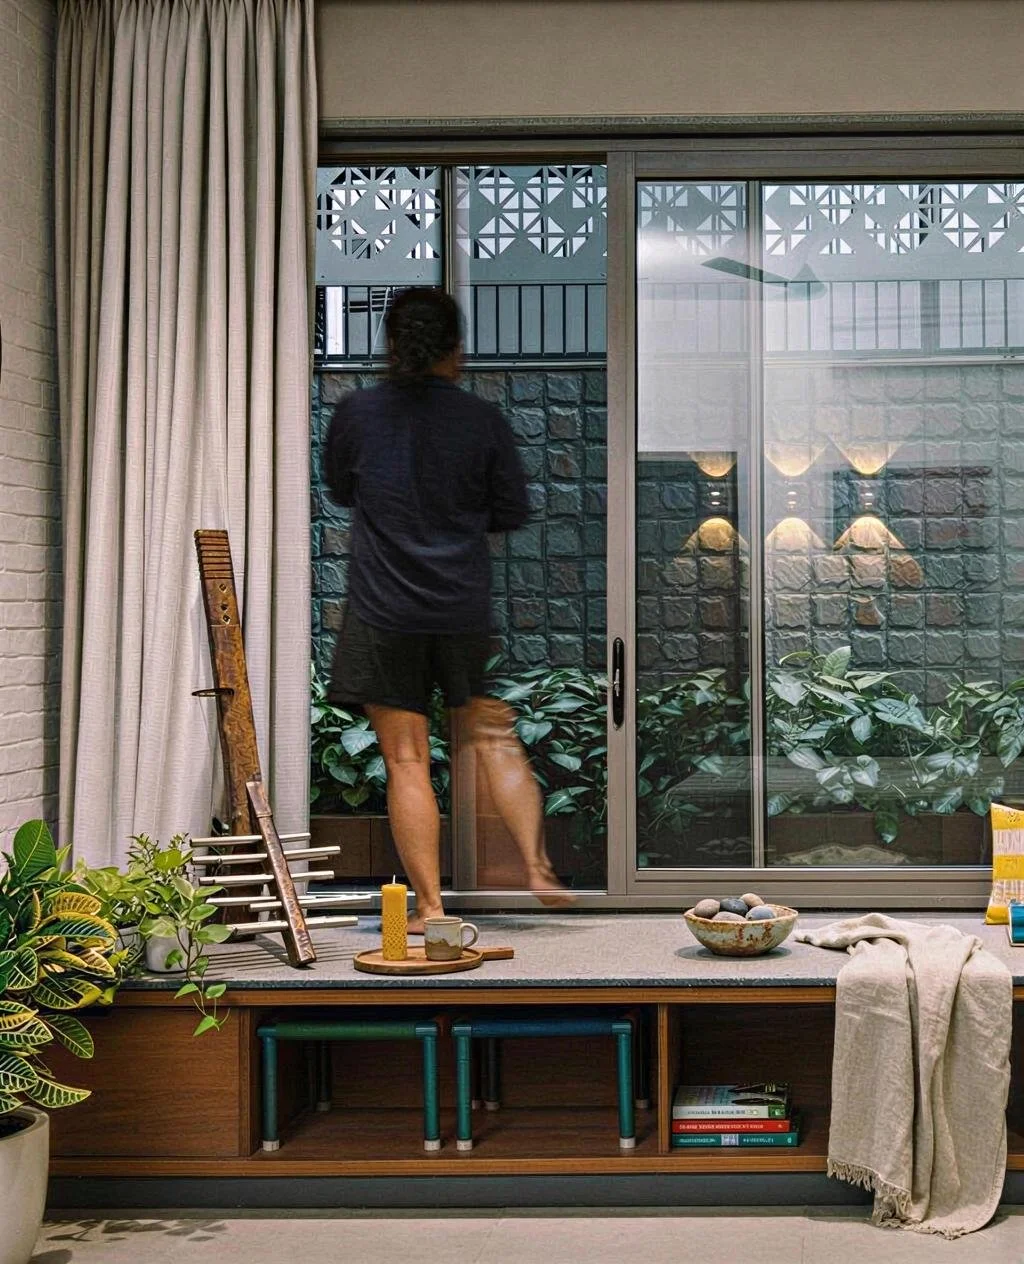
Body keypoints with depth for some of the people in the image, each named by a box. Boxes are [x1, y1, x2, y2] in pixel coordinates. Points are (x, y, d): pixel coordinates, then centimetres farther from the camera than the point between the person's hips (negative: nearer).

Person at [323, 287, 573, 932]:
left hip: (383, 610, -1)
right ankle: (539, 869, 10)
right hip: (464, 607, 1)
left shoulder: (357, 413, -5)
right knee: (493, 737, 16)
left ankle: (430, 906, 4)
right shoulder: (482, 418, -4)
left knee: (407, 761, 3)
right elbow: (513, 511, 3)